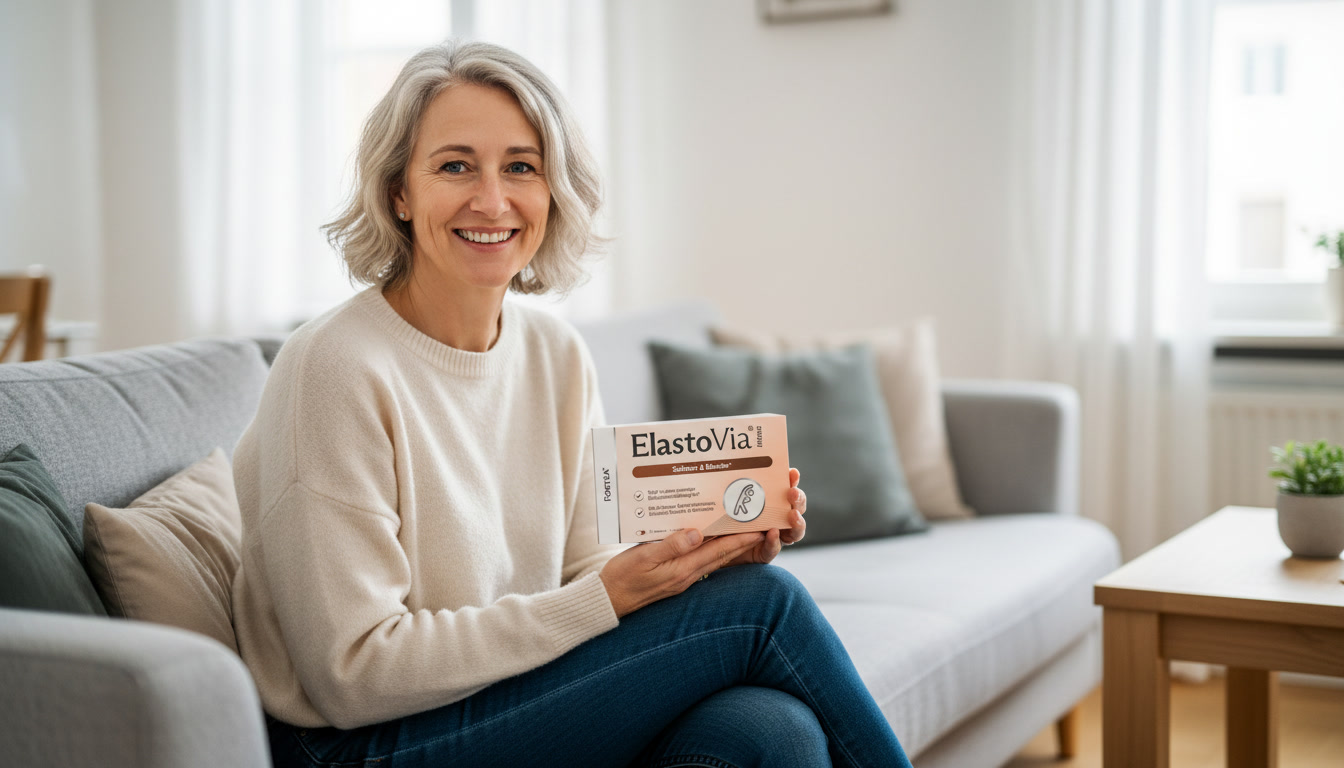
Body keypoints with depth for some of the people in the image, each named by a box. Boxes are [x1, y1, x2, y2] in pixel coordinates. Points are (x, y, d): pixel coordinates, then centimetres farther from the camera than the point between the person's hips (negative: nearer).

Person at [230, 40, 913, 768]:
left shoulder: (558, 356, 5)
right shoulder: (335, 367, -17)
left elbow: (582, 573, 8)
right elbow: (355, 675, -18)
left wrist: (721, 550, -12)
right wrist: (608, 598, -22)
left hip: (525, 702, 6)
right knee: (760, 601, -16)